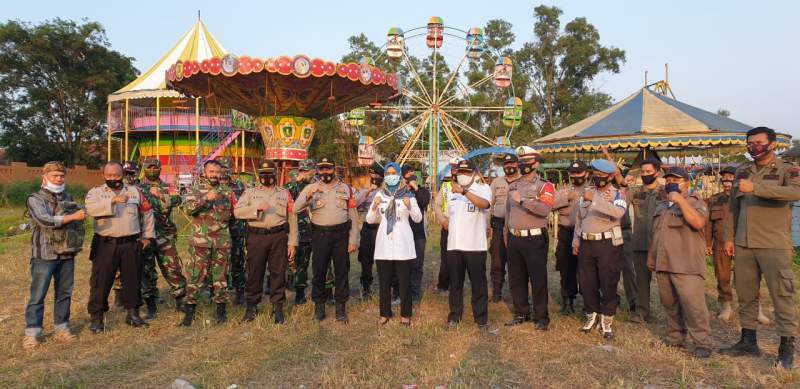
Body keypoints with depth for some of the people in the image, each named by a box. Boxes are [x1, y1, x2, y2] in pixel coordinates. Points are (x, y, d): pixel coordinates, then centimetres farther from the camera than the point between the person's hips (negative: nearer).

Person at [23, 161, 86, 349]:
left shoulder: (68, 198, 13)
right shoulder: (35, 199, -3)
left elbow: (79, 220, 19)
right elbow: (45, 221, -18)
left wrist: (77, 242, 4)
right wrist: (72, 216, -19)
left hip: (67, 254, 5)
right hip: (44, 255, -5)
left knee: (65, 293, 10)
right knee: (38, 295, -1)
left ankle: (62, 328, 19)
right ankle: (32, 332, 7)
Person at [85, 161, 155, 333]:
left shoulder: (135, 191, 9)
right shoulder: (96, 192, 2)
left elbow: (147, 213, 14)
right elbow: (91, 208, -19)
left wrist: (147, 235, 11)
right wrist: (113, 200, -31)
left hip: (131, 244, 2)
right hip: (105, 245, -2)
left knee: (133, 279, 10)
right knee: (100, 281, 1)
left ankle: (133, 313, 24)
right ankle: (96, 317, 13)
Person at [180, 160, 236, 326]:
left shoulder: (227, 191, 10)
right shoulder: (195, 189, 3)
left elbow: (234, 212, 20)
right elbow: (187, 208, -13)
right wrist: (206, 198, -22)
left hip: (222, 241, 2)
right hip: (200, 240, -2)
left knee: (220, 275, 9)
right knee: (195, 275, 0)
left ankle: (221, 309, 19)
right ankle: (189, 311, 10)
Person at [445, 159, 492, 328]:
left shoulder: (483, 188, -2)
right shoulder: (453, 192, 17)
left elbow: (484, 203, -26)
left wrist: (464, 191, -32)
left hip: (475, 246, -5)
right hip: (454, 245, 5)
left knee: (478, 283, 2)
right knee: (455, 283, 12)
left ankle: (481, 318, 13)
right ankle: (454, 315, 23)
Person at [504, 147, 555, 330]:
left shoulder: (544, 186, -6)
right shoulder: (513, 186, 14)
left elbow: (545, 209, -24)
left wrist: (523, 200, -29)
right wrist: (506, 232, 19)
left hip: (535, 239, -6)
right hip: (514, 239, 6)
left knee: (538, 279, 1)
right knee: (515, 278, 13)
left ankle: (541, 317, 13)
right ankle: (521, 313, 27)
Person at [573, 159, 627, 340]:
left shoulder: (617, 194, -5)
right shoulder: (586, 192, 11)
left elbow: (619, 212, -29)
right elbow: (578, 219, 17)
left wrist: (595, 199, -35)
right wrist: (576, 241, 15)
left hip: (608, 244, -4)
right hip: (586, 243, 5)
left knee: (608, 284, 2)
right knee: (586, 282, 11)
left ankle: (607, 321, 17)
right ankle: (591, 315, 30)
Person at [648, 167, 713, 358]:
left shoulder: (694, 202, -1)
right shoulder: (662, 206, 20)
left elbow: (698, 223, -21)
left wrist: (680, 200, -21)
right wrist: (650, 256, 22)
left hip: (686, 265, -7)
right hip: (662, 263, 7)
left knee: (693, 303, -10)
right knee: (669, 304, 11)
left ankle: (702, 342, -1)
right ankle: (674, 338, 21)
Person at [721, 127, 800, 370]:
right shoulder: (742, 171, 14)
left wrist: (755, 188, -28)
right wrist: (729, 237, 12)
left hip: (774, 245, -5)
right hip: (743, 243, 5)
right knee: (746, 294, 11)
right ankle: (748, 341, 22)